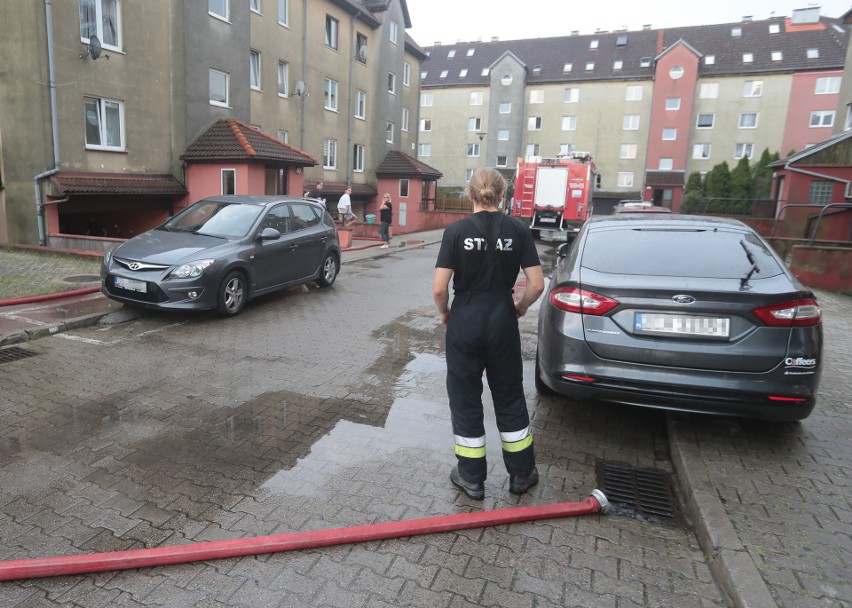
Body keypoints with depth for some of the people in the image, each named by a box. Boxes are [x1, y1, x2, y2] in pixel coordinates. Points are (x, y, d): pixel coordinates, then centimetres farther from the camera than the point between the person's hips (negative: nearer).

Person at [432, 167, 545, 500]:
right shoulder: (518, 229, -4)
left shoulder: (457, 230, -9)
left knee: (465, 398, 12)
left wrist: (444, 313, 6)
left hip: (465, 323, -2)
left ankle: (472, 477, 23)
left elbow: (439, 288, -13)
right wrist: (520, 307, 13)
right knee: (509, 397, 17)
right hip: (502, 324, 2)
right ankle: (522, 473, 30)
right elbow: (537, 284, -5)